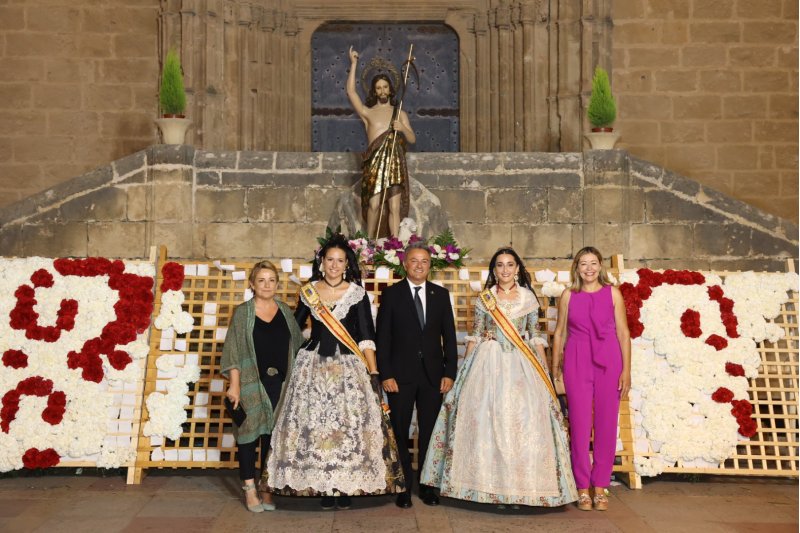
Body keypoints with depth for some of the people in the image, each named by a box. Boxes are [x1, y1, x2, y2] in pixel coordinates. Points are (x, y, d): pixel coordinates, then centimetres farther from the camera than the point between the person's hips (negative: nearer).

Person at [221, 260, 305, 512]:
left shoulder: (285, 311, 9)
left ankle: (268, 489, 17)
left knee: (273, 435, 8)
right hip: (253, 384, -3)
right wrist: (234, 385, -12)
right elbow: (233, 350, -4)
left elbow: (297, 345, 12)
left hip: (281, 383, 3)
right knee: (250, 433, 0)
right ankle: (250, 490, 8)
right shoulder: (243, 312, 0)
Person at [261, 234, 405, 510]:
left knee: (348, 424, -5)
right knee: (314, 426, 0)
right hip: (313, 366, 2)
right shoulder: (308, 291, 6)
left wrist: (373, 372, -9)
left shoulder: (357, 294, -1)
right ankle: (323, 487, 10)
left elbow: (366, 336, -3)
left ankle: (345, 487, 8)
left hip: (348, 367, -2)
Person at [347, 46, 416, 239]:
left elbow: (412, 139, 12)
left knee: (395, 208, -3)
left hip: (395, 165, 1)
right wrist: (354, 64, 0)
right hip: (375, 164, -1)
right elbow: (351, 91, 0)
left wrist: (403, 128, -9)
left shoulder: (400, 113, 16)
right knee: (374, 205, -9)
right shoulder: (367, 112, 10)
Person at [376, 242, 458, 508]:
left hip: (433, 374, 2)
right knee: (399, 432, 3)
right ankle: (403, 488, 13)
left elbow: (449, 336, 7)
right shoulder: (391, 294, 1)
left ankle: (427, 486, 18)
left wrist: (449, 373, 0)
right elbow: (382, 337, -2)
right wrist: (385, 374, -9)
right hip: (401, 374, -2)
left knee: (429, 432, 7)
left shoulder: (441, 294, 8)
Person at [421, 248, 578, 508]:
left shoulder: (529, 298, 6)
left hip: (521, 365, 0)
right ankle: (492, 486, 7)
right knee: (487, 421, -2)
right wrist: (466, 368, 3)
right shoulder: (484, 298, 6)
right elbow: (475, 336, 7)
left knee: (522, 422, -3)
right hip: (488, 363, 0)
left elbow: (536, 336, 8)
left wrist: (544, 369, 2)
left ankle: (519, 487, 7)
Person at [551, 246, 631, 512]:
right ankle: (583, 487, 11)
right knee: (580, 424, 0)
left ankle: (600, 486, 14)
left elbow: (623, 333, 3)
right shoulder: (568, 295, 6)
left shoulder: (612, 293, 4)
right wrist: (555, 367, 9)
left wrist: (626, 369, -3)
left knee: (606, 424, 3)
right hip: (576, 362, 0)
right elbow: (559, 332, 11)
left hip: (608, 362, 0)